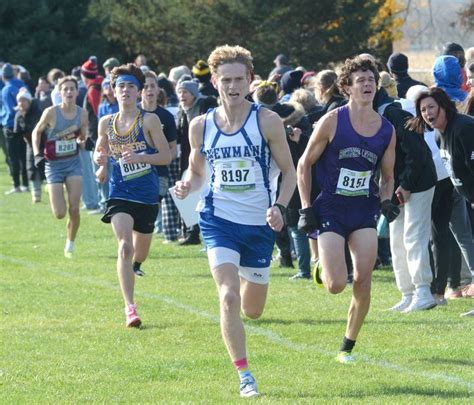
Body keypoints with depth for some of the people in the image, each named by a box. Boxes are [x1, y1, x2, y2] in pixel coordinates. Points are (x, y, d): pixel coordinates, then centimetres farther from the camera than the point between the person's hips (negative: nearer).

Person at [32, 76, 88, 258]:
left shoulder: (82, 114, -4)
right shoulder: (51, 113, -14)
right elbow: (37, 132, 1)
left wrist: (83, 141, -10)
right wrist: (37, 154, -9)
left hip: (74, 162, 2)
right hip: (54, 165, -2)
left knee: (74, 208, -10)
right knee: (60, 214, -7)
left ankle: (70, 242, 14)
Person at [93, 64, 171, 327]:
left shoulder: (149, 120, -6)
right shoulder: (106, 123, 3)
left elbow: (166, 156, -7)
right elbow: (101, 151, 19)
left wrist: (139, 157, -22)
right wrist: (101, 161, -4)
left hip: (147, 196, 0)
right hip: (120, 195, 0)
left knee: (140, 253, 14)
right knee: (125, 247, -21)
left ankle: (133, 266, 53)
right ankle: (130, 308, -22)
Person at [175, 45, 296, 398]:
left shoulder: (267, 121, -6)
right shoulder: (201, 126, 1)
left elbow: (288, 170, 1)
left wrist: (280, 206, -15)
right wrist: (188, 184, -9)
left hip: (260, 224, 0)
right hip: (220, 220, 0)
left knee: (252, 310, 13)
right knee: (229, 299, -19)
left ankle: (247, 279, 51)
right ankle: (244, 376, -11)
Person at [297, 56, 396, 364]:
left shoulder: (387, 130, 4)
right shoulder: (332, 122, -7)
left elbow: (388, 176, 17)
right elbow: (304, 164, 0)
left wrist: (387, 201, -3)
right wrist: (306, 209, -5)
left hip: (365, 210, 3)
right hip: (330, 209, -3)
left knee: (363, 284, -8)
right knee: (336, 285, -14)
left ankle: (348, 346, 10)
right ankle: (322, 262, 23)